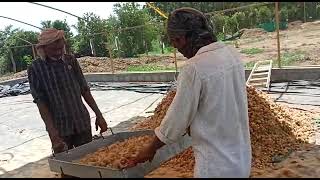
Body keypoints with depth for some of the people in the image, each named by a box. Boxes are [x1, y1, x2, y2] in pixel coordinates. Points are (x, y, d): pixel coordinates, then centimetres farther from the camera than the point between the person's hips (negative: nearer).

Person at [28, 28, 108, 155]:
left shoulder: (71, 61, 3)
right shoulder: (35, 69, -5)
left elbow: (84, 90, 7)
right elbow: (40, 102, -9)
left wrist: (98, 115, 6)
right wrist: (53, 132, -16)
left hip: (82, 123, 3)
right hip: (60, 128, -2)